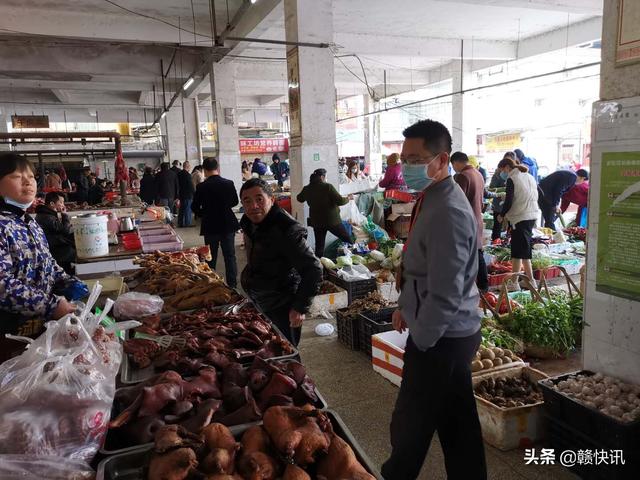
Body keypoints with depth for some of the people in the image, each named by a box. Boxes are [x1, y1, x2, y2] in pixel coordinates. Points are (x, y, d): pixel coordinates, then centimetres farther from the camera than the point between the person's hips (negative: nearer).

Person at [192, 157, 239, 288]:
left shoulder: (201, 187, -14)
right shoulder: (229, 184, -8)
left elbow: (195, 208, -5)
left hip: (210, 226, -1)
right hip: (228, 224, 1)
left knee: (211, 257, 13)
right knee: (230, 255, 10)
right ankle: (232, 284, 12)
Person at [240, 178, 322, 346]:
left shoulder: (286, 231, -26)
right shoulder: (249, 223, 1)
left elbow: (313, 270, -26)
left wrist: (300, 307, -23)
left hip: (282, 311, -8)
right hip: (257, 303, 9)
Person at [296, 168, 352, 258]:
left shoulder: (307, 189, -2)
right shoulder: (328, 187, -16)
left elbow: (299, 198, 18)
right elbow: (340, 201, -17)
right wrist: (347, 199, 2)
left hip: (316, 222, 4)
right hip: (332, 220, -4)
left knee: (319, 245, 12)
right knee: (348, 240, 14)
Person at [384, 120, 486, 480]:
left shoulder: (447, 213, -25)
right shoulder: (433, 198, 7)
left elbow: (445, 295, -25)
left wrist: (419, 341, -14)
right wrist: (406, 306, 16)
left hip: (440, 339, -9)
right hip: (453, 333, 9)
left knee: (411, 425, 10)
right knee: (456, 423, 21)